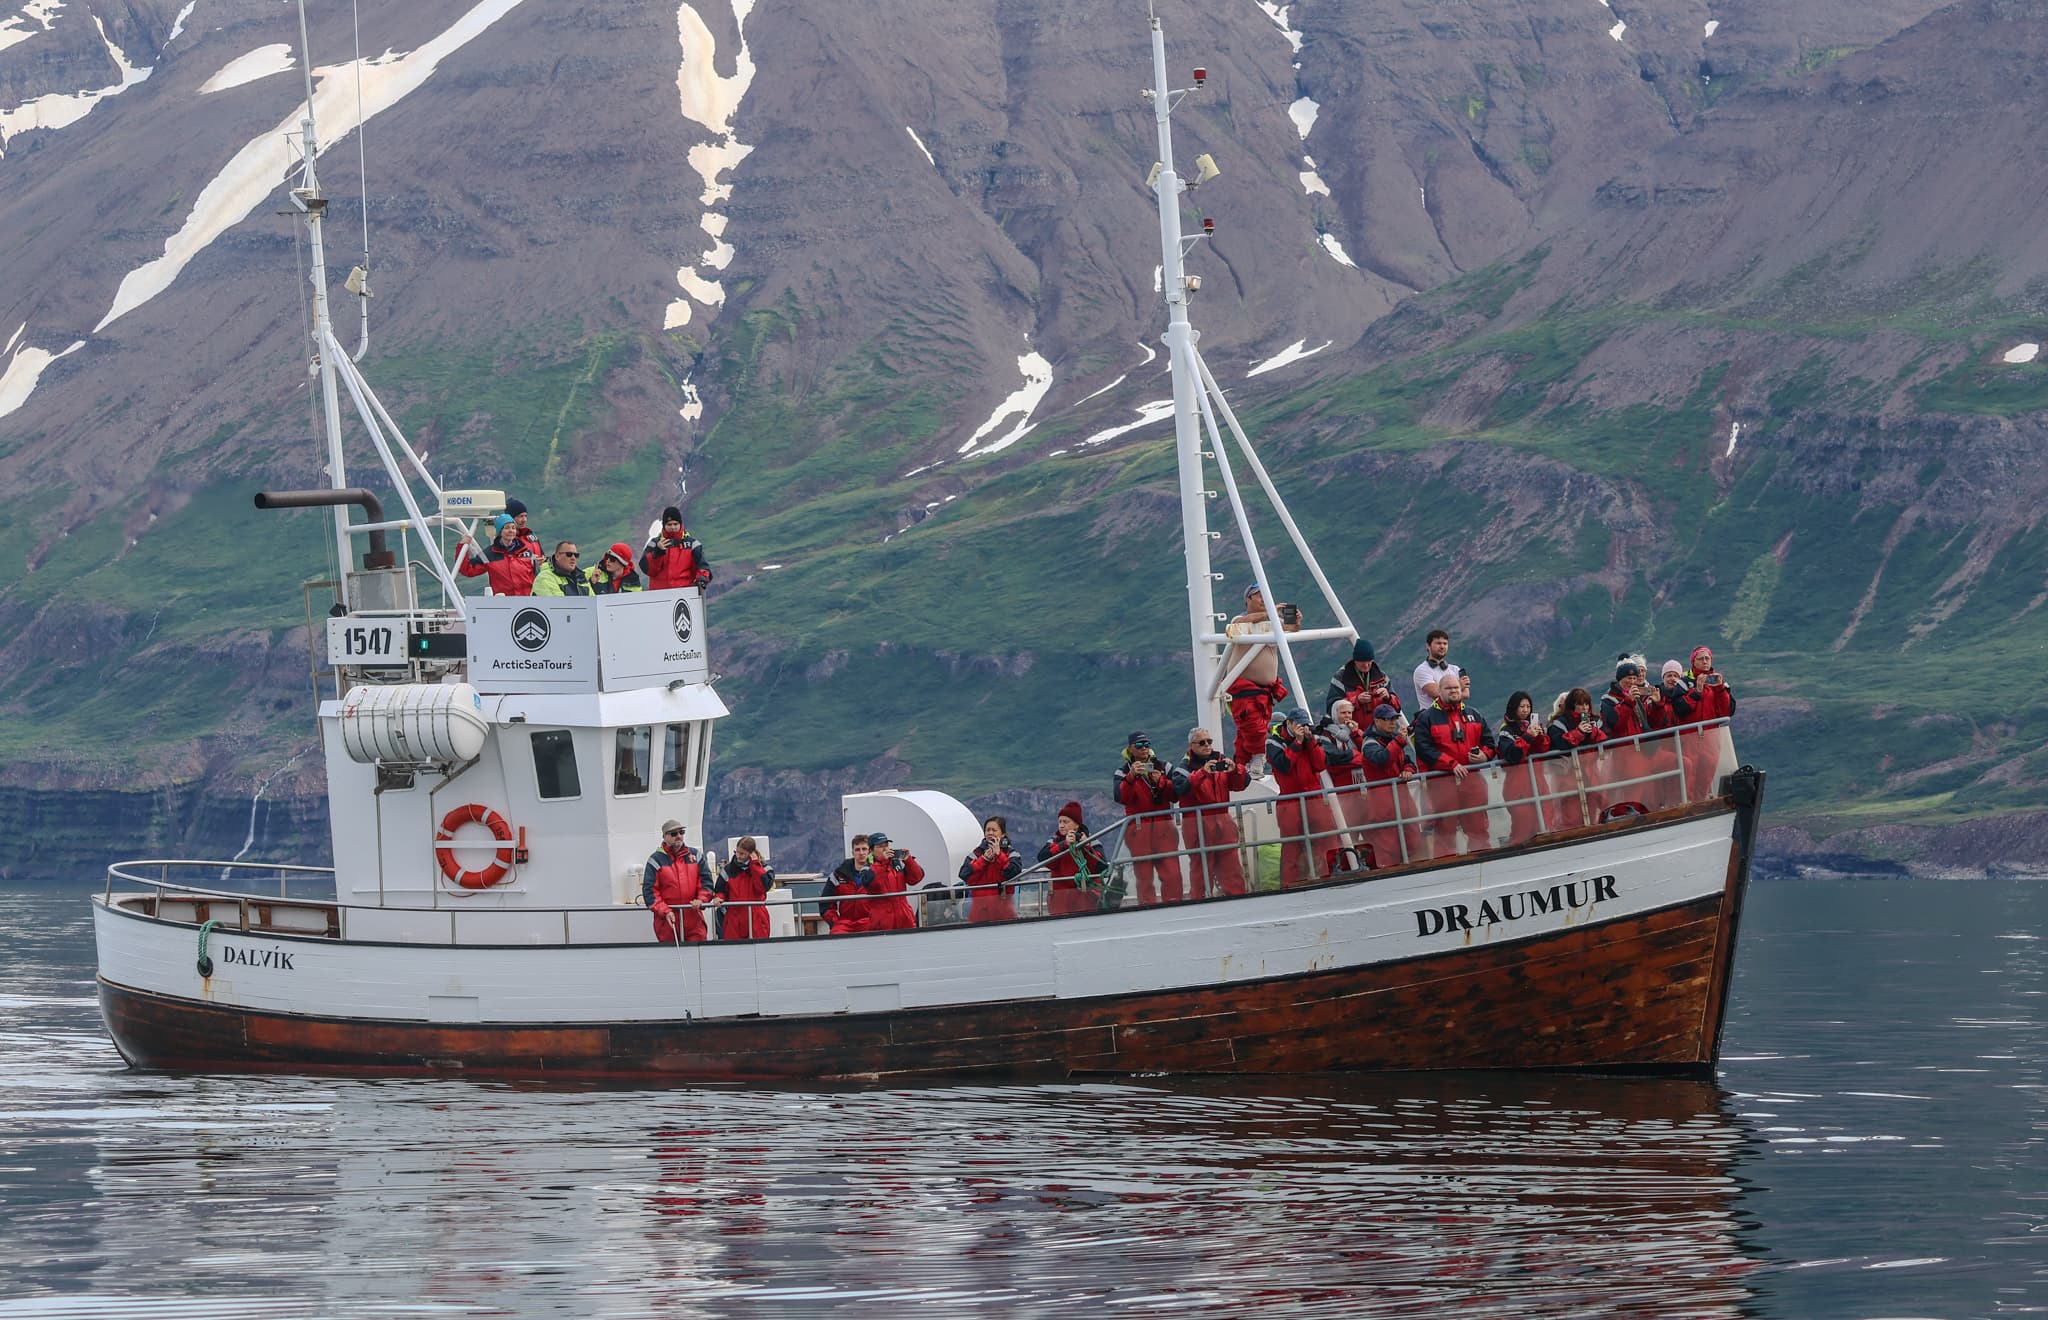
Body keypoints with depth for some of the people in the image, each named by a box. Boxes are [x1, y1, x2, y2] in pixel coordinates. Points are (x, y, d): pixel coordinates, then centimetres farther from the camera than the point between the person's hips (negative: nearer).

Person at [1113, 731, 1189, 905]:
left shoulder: (1164, 768, 14)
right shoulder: (1123, 773, 8)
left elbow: (1175, 795, 8)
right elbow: (1121, 797, -9)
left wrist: (1161, 782, -9)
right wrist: (1131, 777, -23)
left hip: (1163, 826, 1)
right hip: (1138, 828, -1)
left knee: (1171, 873, -9)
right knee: (1144, 875, -5)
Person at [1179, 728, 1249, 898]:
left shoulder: (1221, 761, 12)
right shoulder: (1186, 766, -1)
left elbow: (1241, 784, 7)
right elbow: (1182, 788, -20)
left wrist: (1235, 770, -14)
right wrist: (1202, 773, -32)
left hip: (1222, 819, 4)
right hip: (1197, 824, -4)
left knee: (1231, 864, 2)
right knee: (1201, 867, -3)